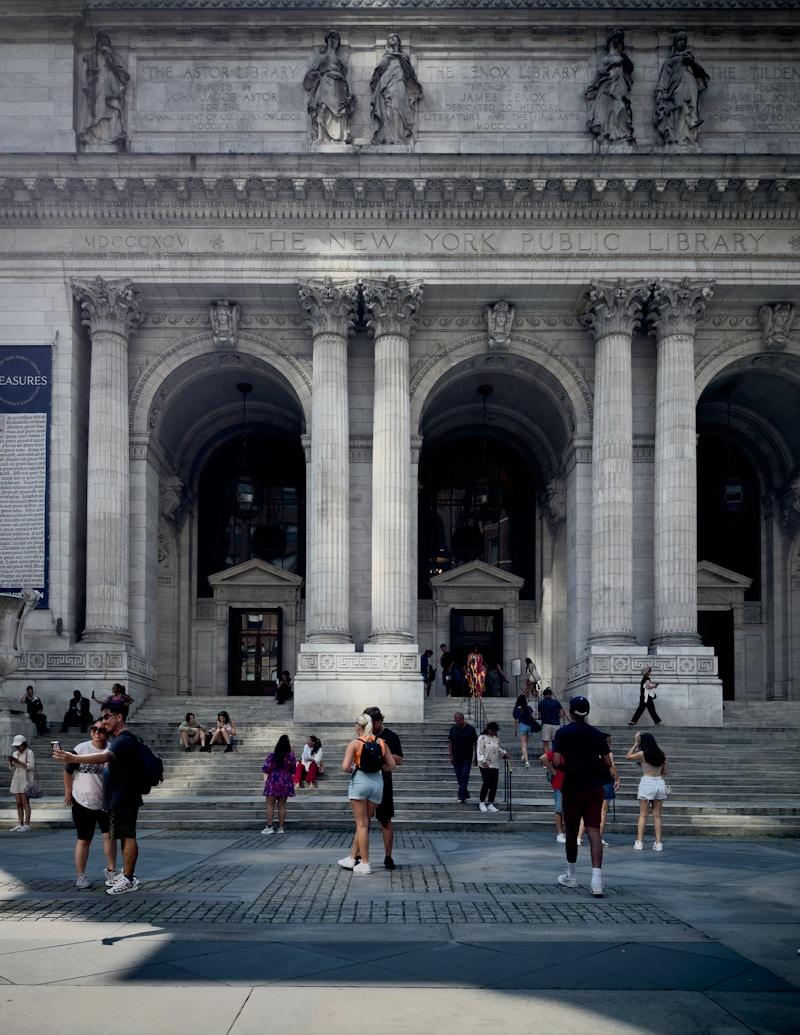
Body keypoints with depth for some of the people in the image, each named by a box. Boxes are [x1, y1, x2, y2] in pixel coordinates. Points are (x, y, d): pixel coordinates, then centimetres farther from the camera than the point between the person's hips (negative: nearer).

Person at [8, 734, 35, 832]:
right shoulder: (15, 753, 12)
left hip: (26, 781, -7)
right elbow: (12, 768, 12)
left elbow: (31, 766, -16)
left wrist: (18, 761, -21)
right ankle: (20, 824, 7)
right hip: (16, 780, 7)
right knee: (18, 803, 5)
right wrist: (10, 762, -8)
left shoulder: (29, 752, -7)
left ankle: (27, 825, -6)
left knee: (25, 803, -8)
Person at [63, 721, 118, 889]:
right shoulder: (80, 748, -10)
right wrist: (68, 792, 4)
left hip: (106, 803, 1)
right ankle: (80, 875, 13)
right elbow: (68, 771, 0)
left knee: (109, 835, 0)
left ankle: (111, 870, 16)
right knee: (83, 840, 5)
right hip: (82, 802, -1)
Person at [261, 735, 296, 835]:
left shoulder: (272, 755, -11)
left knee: (270, 805, 5)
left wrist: (265, 780, 9)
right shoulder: (291, 756, -5)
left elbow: (266, 769, -6)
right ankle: (281, 827, 10)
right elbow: (293, 771, 5)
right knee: (282, 805, 9)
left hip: (273, 782, -3)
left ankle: (269, 827, 0)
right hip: (286, 783, 3)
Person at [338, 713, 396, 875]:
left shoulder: (355, 743, -6)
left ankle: (365, 863, 3)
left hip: (360, 781, -4)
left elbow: (345, 767, -13)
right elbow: (392, 765, 8)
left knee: (362, 824, 2)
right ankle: (352, 858, 21)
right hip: (377, 782, 4)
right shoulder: (382, 743, 6)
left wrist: (352, 770, 8)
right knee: (363, 823, 14)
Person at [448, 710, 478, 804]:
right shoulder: (453, 729, 4)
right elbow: (450, 743, 7)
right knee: (459, 777, 8)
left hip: (467, 757, -4)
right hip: (456, 758, 4)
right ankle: (466, 793, 24)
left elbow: (475, 744, -1)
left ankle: (461, 796, -13)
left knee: (464, 776, -11)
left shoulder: (470, 729, -4)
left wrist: (476, 757, -3)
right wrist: (451, 756, -1)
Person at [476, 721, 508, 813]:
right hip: (485, 765, -6)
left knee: (494, 785, 3)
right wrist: (483, 761, -21)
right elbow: (479, 751, -12)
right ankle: (482, 803, 6)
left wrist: (504, 753, 8)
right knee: (486, 784, -10)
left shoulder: (496, 738, 12)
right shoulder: (482, 738, -8)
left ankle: (490, 803, 13)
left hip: (495, 765, 6)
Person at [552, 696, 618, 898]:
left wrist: (568, 767, 8)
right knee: (594, 830, -5)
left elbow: (556, 762, -13)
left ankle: (570, 876, 25)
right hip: (595, 787, 2)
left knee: (571, 831, 12)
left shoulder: (563, 733, -5)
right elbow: (607, 763, 2)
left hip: (573, 788, -2)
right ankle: (597, 879, -19)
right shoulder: (597, 734, 4)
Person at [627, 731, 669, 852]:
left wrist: (636, 743, 9)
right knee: (657, 815, 7)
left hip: (647, 782, -4)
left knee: (643, 815, 1)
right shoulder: (662, 755, 6)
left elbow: (628, 756, 8)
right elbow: (664, 772, 11)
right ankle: (658, 843, 5)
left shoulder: (643, 754, -6)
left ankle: (639, 842, -2)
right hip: (660, 783, 4)